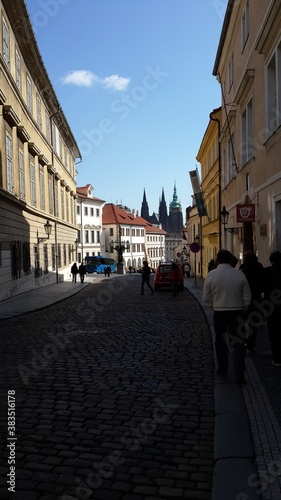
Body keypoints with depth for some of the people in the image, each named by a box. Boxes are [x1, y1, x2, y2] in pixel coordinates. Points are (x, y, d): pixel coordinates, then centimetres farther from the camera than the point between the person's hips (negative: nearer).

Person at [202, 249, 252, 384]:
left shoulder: (211, 275, -8)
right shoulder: (240, 275, -7)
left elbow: (206, 298, -2)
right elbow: (247, 297, -2)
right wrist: (242, 310, 12)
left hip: (219, 313, 0)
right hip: (237, 312, 0)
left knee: (220, 342, 18)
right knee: (238, 343, 6)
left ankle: (222, 369, 28)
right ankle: (239, 374, 0)